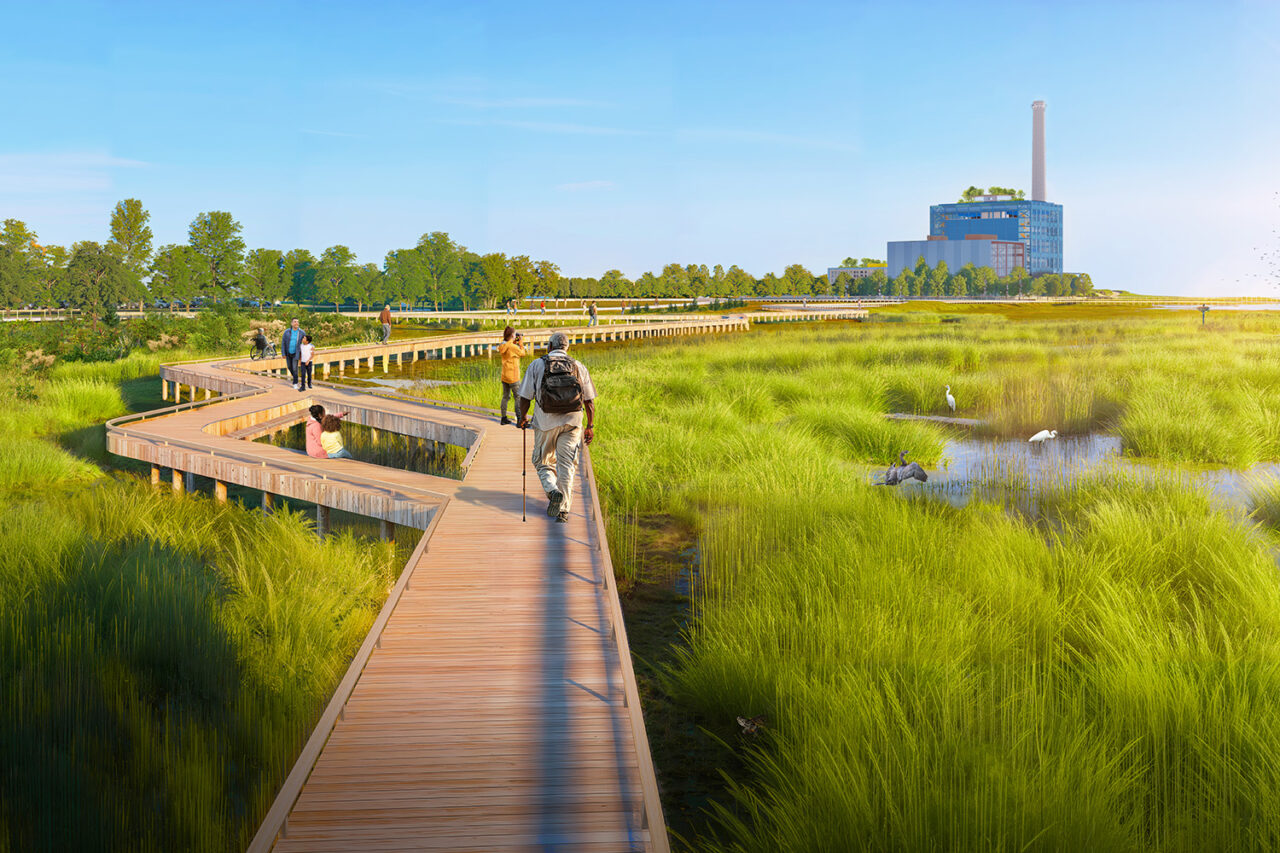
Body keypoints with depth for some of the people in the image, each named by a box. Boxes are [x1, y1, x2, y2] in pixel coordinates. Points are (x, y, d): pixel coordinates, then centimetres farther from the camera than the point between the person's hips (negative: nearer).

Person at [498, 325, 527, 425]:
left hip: (504, 376, 7)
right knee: (518, 397, 1)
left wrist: (515, 342, 12)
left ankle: (504, 418, 18)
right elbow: (522, 354, -3)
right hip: (513, 376, -7)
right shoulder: (513, 346, -19)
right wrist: (520, 343, 5)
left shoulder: (503, 346, 3)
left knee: (506, 396, 14)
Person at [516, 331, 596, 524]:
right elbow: (589, 401, 4)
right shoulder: (579, 367, 6)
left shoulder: (537, 365, 1)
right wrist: (590, 426, 13)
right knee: (567, 465, 6)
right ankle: (563, 509, 1)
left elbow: (525, 397, 0)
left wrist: (523, 418, 17)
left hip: (546, 421, -1)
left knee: (543, 462, 15)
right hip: (572, 421, 1)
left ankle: (552, 490, -12)